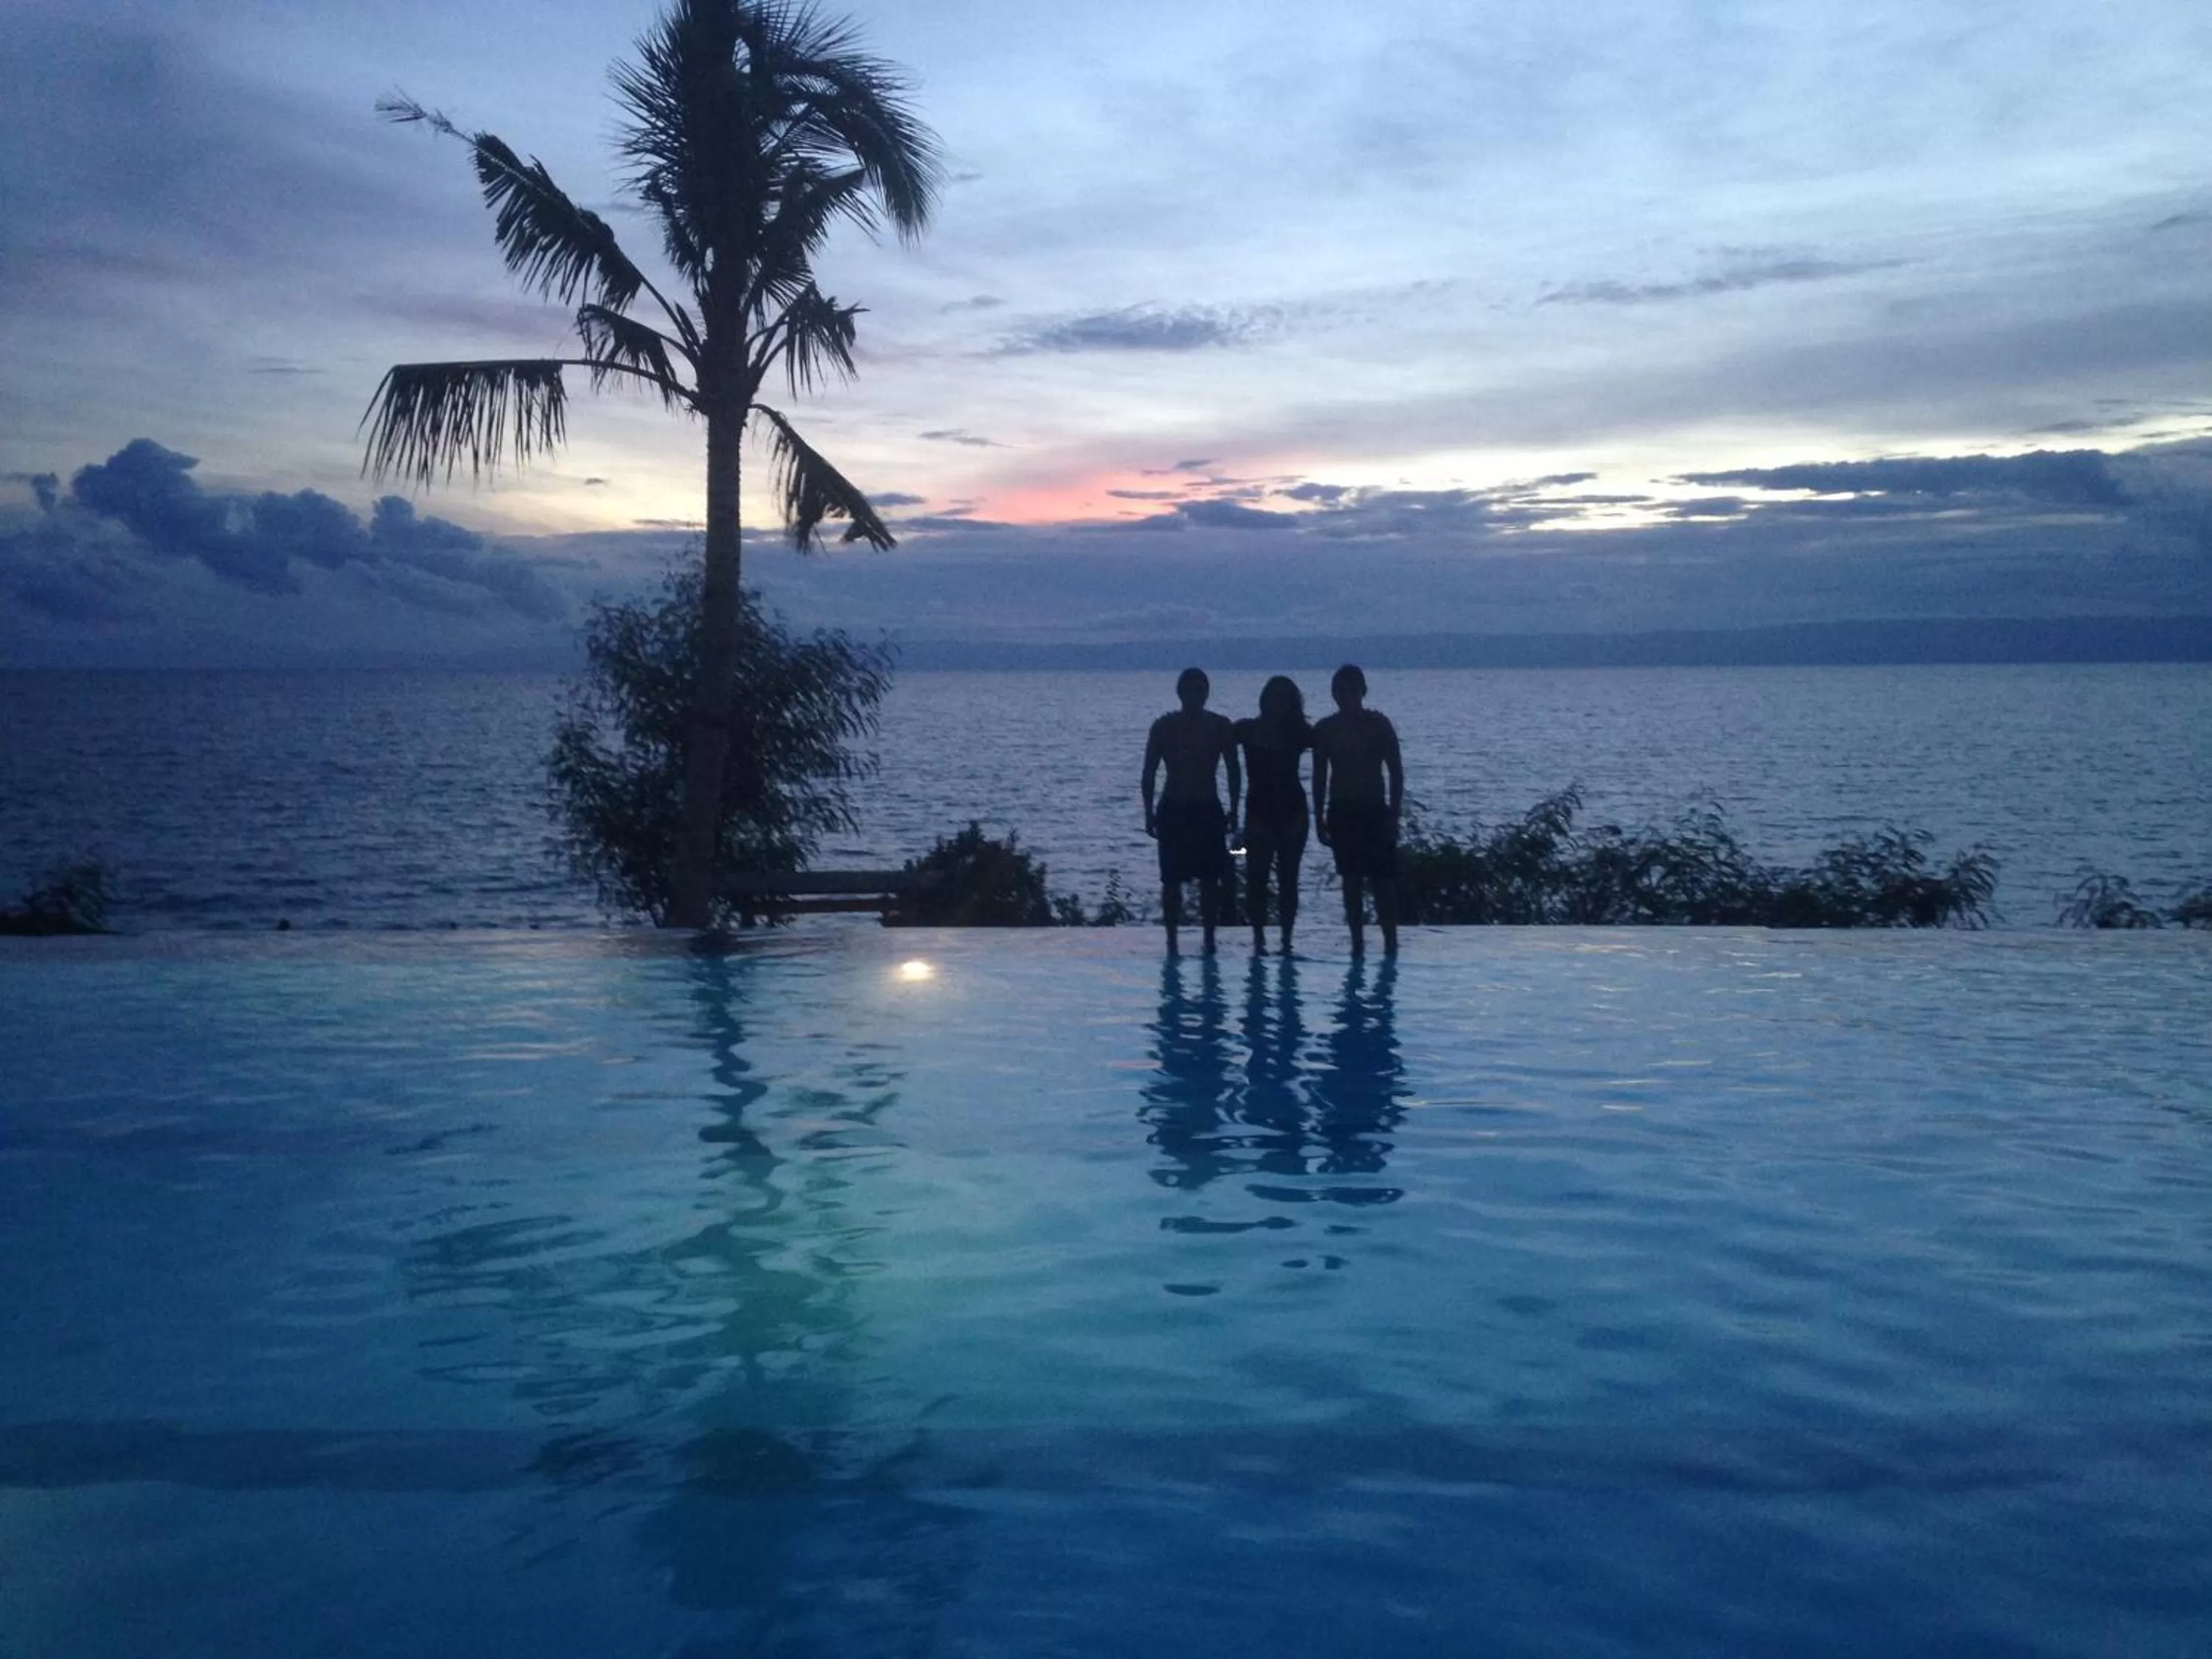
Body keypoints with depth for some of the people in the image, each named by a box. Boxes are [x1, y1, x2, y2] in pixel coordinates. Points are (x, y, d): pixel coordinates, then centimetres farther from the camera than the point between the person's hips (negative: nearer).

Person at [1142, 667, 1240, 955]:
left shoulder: (1220, 726, 2)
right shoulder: (1164, 726, 0)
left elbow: (1234, 771, 7)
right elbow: (1149, 772, 3)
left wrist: (1233, 809, 3)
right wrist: (1150, 813, -2)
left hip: (1208, 811, 1)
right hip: (1173, 811, -1)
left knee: (1210, 880, 2)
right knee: (1171, 880, -1)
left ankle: (1209, 940, 10)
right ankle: (1171, 942, 5)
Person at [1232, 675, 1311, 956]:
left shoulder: (1299, 732, 4)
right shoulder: (1247, 730, 0)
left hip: (1292, 810, 1)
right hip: (1259, 810, -1)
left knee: (1288, 879, 3)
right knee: (1257, 877, -4)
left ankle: (1287, 940, 8)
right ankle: (1258, 938, 1)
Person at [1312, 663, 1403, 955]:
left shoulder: (1379, 725, -2)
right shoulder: (1324, 729, 6)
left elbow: (1396, 772, -2)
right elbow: (1320, 776, 11)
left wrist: (1394, 815, -9)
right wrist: (1319, 818, 6)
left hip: (1375, 812, -2)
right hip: (1341, 812, 3)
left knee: (1383, 881, -6)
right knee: (1351, 881, 4)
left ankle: (1391, 942, -1)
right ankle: (1357, 942, 9)